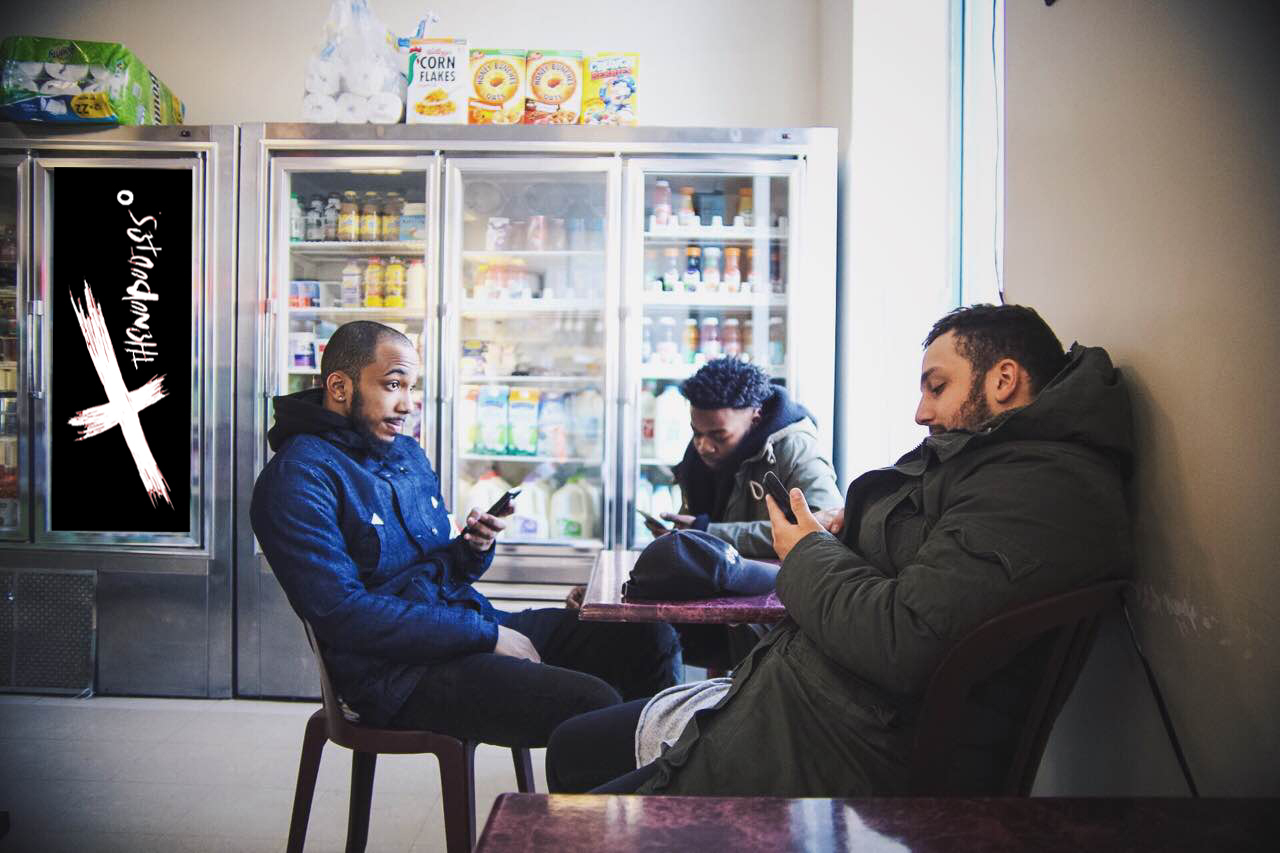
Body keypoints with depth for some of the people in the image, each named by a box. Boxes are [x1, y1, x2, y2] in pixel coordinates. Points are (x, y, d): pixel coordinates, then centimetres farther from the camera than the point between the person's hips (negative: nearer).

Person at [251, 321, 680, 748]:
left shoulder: (408, 453, 16)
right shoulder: (299, 476, -11)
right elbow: (342, 613, -20)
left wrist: (473, 548, -3)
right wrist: (486, 635, -20)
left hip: (473, 621, 9)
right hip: (399, 670, -8)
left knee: (652, 638, -2)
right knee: (592, 705, -26)